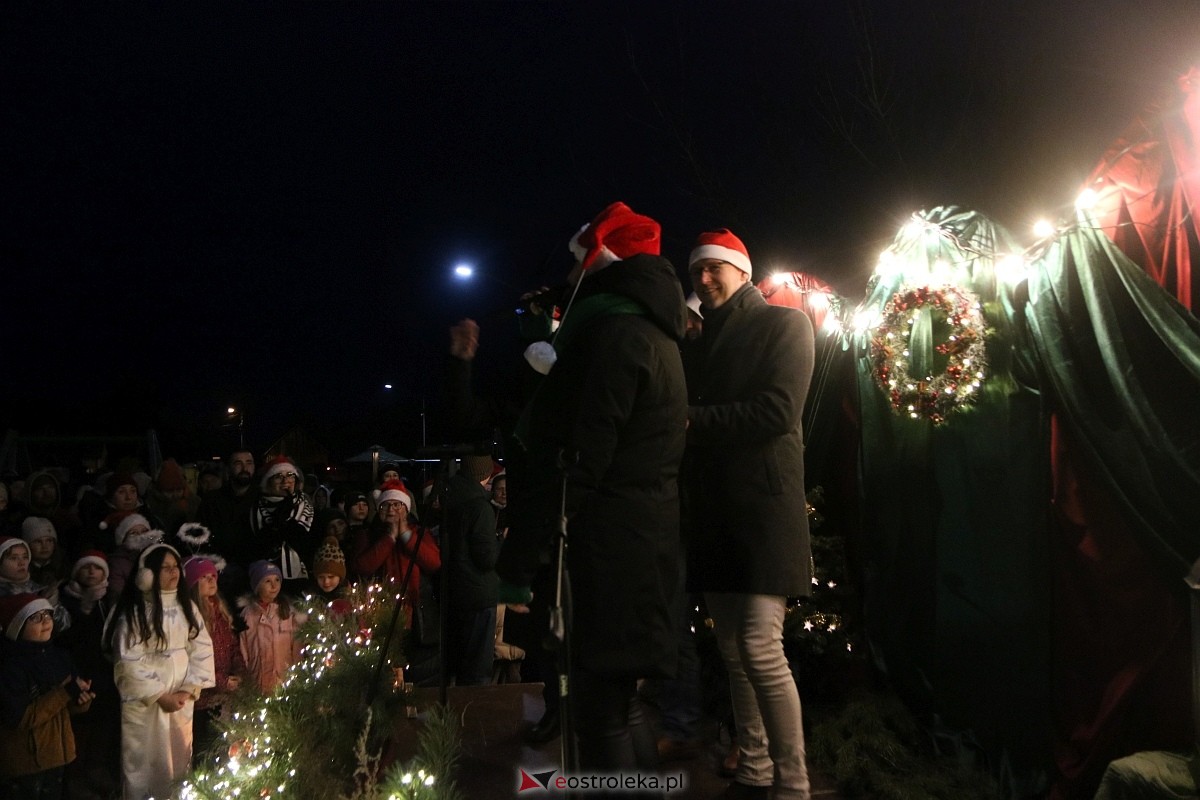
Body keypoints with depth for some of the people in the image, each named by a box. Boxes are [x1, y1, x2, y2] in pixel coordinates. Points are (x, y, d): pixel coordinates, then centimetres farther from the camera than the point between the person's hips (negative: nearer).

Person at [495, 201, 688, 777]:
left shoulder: (610, 327, -13)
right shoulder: (657, 333, 18)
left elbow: (573, 456, -19)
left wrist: (519, 559, -15)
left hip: (609, 545, -10)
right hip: (648, 537, 10)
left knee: (600, 711, -4)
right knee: (618, 700, 19)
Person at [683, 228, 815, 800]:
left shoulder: (784, 323, 1)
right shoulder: (704, 341, 21)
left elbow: (778, 410, -13)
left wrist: (693, 421, -13)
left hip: (763, 506, -6)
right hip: (713, 511, 7)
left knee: (760, 650, -11)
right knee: (732, 651, 9)